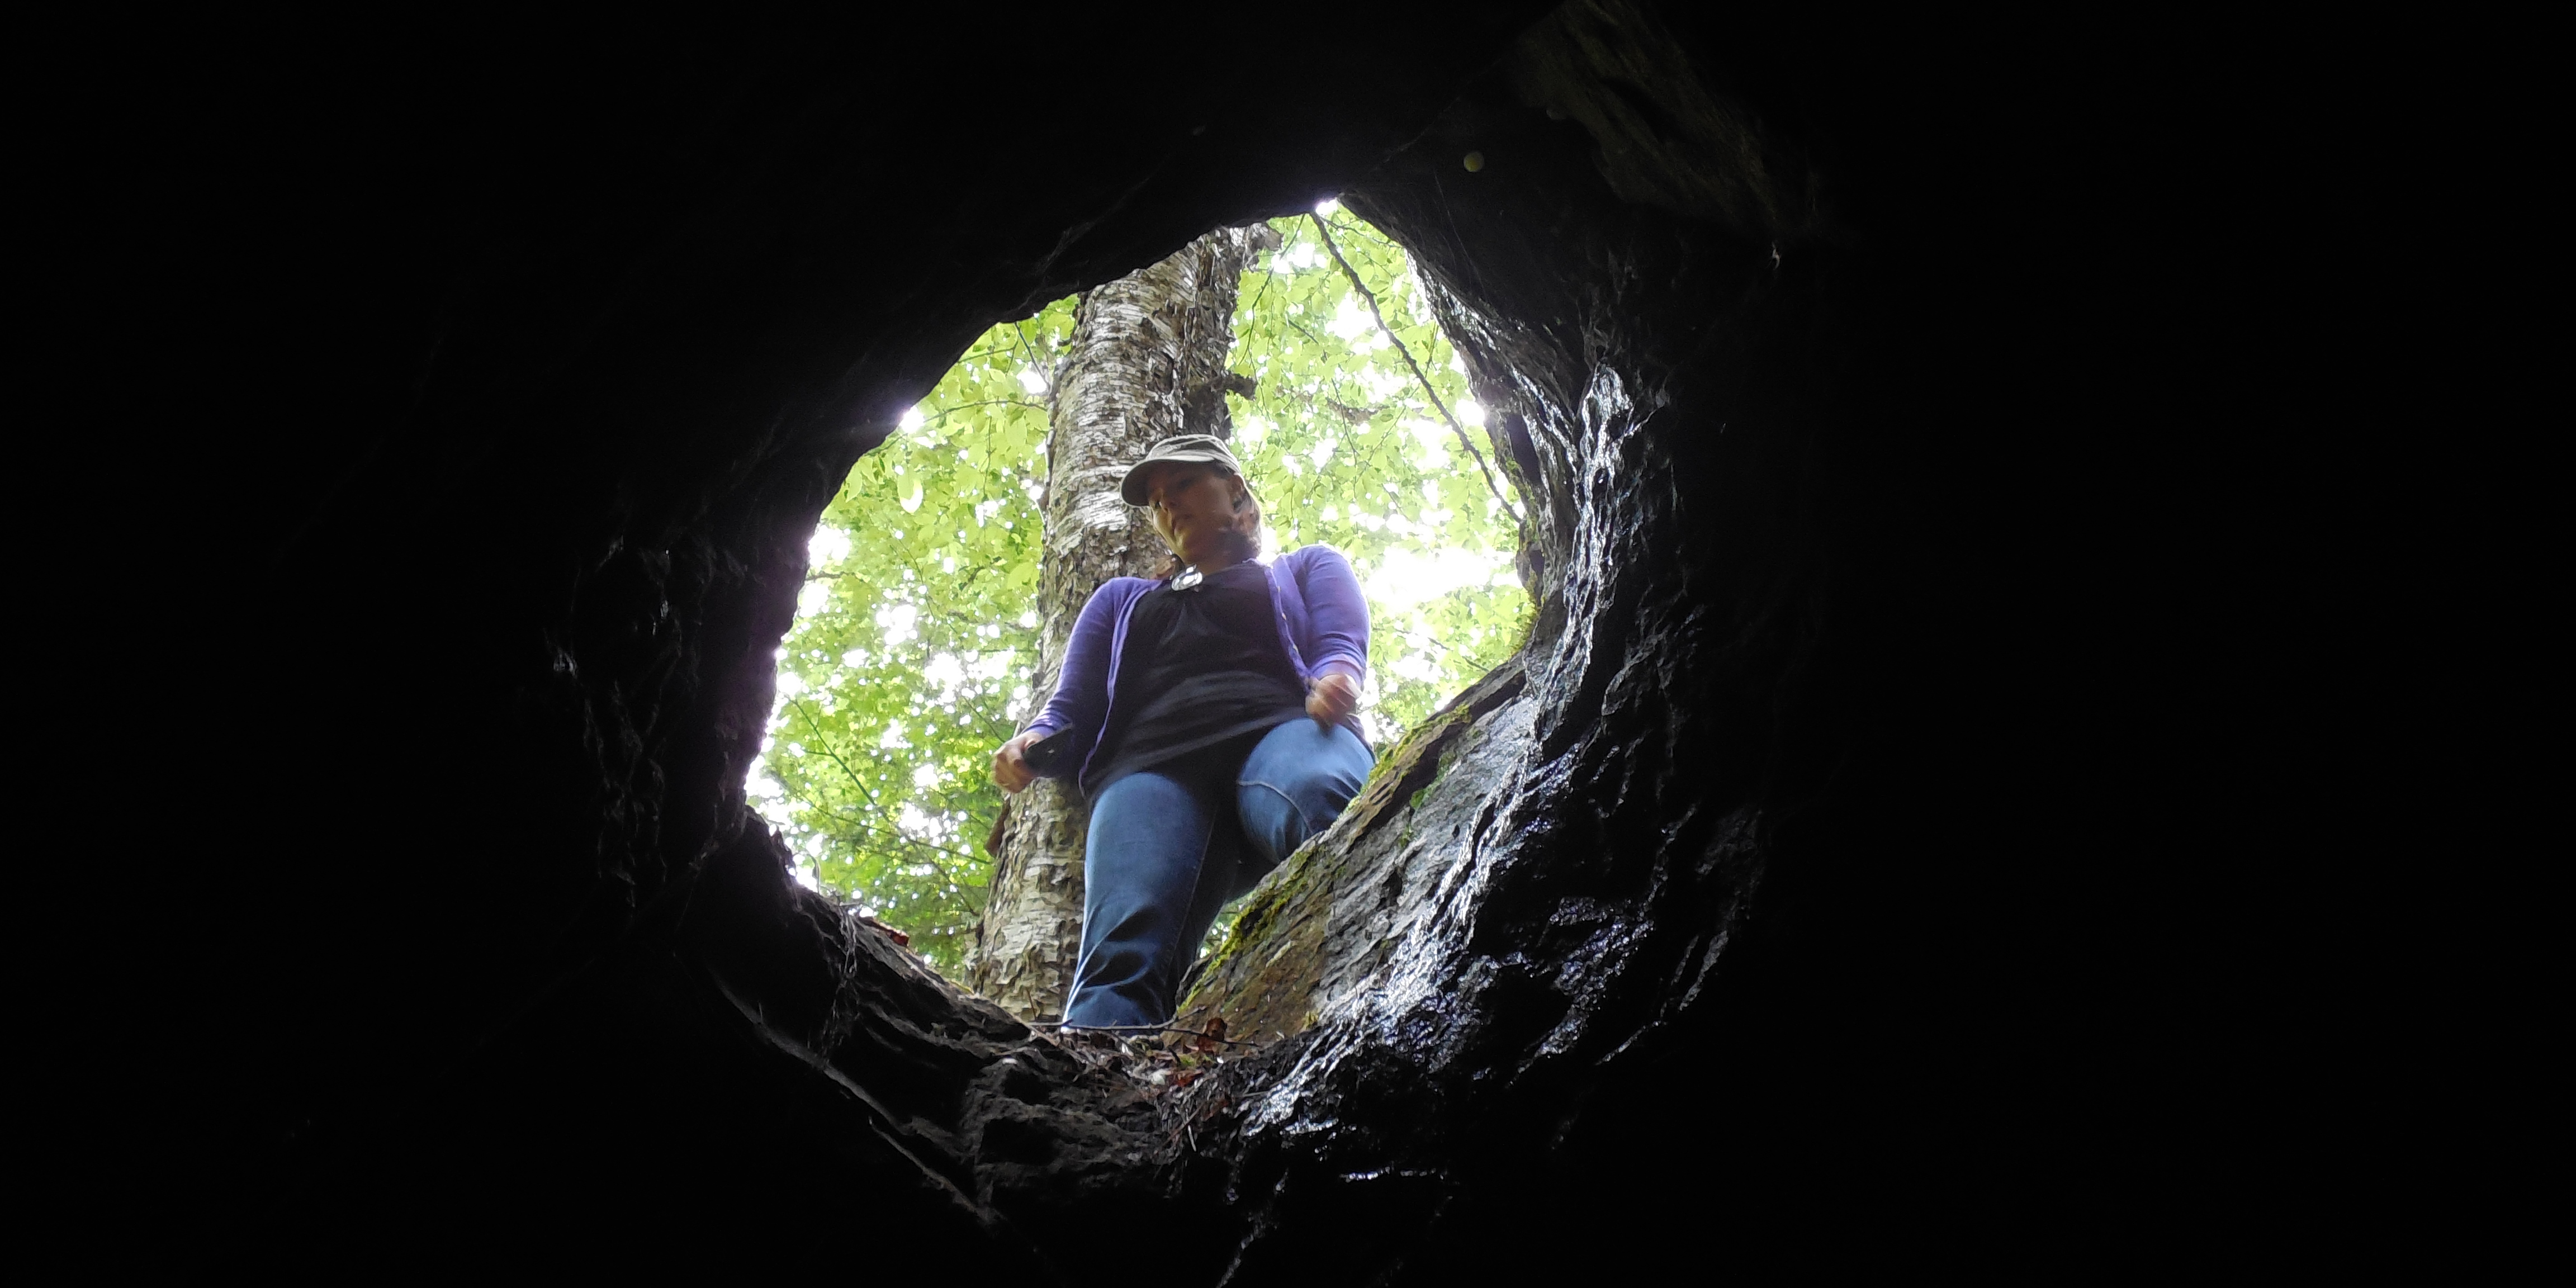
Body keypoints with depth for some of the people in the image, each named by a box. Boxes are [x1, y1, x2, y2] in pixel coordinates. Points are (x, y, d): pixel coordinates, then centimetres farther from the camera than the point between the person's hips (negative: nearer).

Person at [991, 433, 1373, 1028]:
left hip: (1279, 729, -2)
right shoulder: (1122, 599, 41)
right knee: (1125, 955, -34)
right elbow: (1072, 711, 31)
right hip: (1151, 763, 2)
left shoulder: (1306, 568, 34)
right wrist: (1031, 747, 4)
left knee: (1331, 810, -44)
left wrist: (1334, 682, -13)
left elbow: (1342, 647, 14)